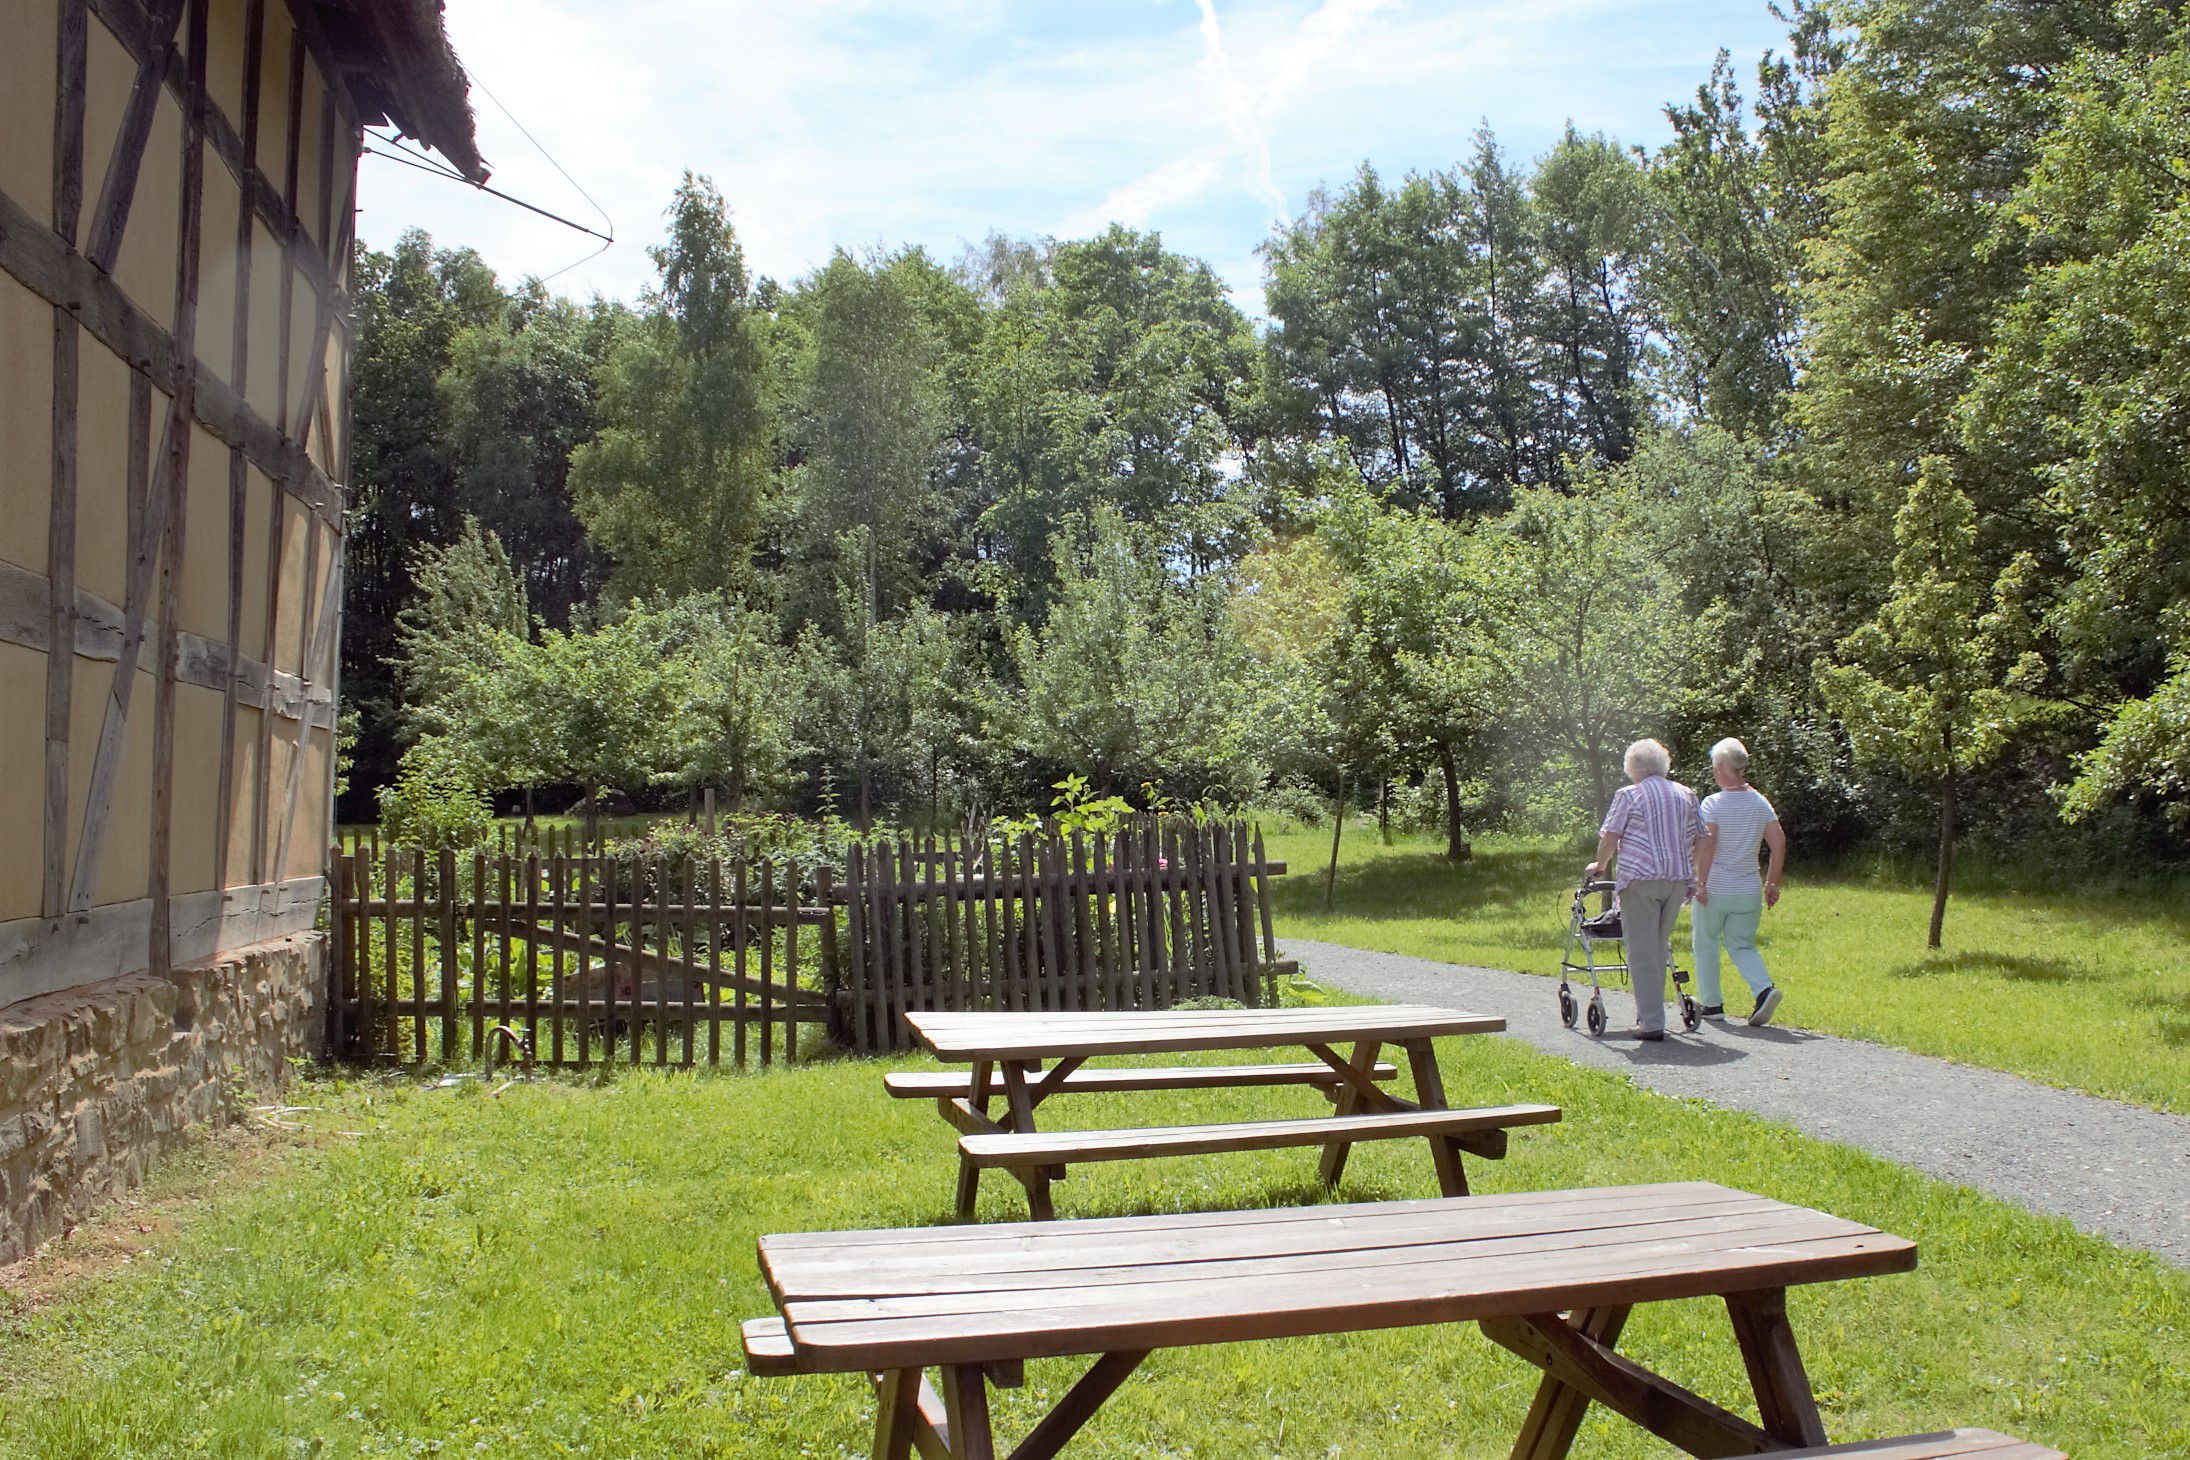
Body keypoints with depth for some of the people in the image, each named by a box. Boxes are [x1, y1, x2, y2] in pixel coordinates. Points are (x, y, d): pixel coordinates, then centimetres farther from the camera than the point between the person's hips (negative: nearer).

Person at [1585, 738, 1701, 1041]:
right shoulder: (1686, 795, 14)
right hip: (1678, 878, 5)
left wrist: (1599, 866, 12)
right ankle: (1650, 1012, 21)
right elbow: (1697, 839, 16)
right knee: (1659, 949, 16)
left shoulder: (1628, 795, -1)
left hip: (1640, 879, -5)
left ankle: (1652, 1023, -5)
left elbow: (1609, 837, -5)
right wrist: (1692, 878, 26)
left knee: (1641, 953, -2)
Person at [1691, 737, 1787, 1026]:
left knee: (1706, 944, 13)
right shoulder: (1760, 802, 4)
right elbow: (1779, 842, 2)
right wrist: (1772, 883, 9)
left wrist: (1701, 881, -18)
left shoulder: (1712, 803, -11)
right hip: (1749, 891, 4)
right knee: (1742, 945, 13)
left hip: (1714, 889, -4)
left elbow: (1708, 842, -22)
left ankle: (1712, 1004, 17)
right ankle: (1764, 988, -13)